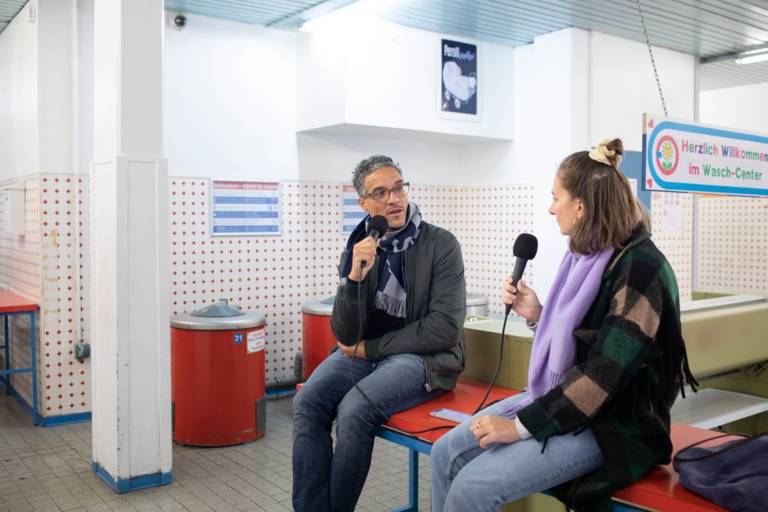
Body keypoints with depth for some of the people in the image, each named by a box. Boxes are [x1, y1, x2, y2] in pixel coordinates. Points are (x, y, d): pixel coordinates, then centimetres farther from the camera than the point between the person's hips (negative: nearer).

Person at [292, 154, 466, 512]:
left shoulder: (441, 244, -8)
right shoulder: (358, 247, 3)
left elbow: (445, 329, -14)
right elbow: (345, 334, -3)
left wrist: (369, 348, -10)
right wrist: (355, 277, -21)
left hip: (425, 357, -4)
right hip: (365, 354, 4)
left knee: (355, 408, -29)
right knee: (307, 402, -22)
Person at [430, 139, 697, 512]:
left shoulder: (639, 268, -19)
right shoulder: (589, 256, 7)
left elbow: (604, 373, -25)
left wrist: (521, 425, -23)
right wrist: (536, 315, 0)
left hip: (613, 425, -8)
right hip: (564, 401, 8)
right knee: (447, 453, -2)